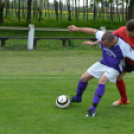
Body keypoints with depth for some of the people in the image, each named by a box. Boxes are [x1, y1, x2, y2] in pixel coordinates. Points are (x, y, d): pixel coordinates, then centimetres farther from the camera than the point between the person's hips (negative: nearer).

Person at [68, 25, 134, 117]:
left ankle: (93, 109, -31)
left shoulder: (123, 47, -34)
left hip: (114, 68, -6)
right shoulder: (103, 37, -21)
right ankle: (77, 98, 35)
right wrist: (77, 29, 4)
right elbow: (94, 31, -3)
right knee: (84, 78, 4)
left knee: (102, 80, -33)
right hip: (103, 63, 6)